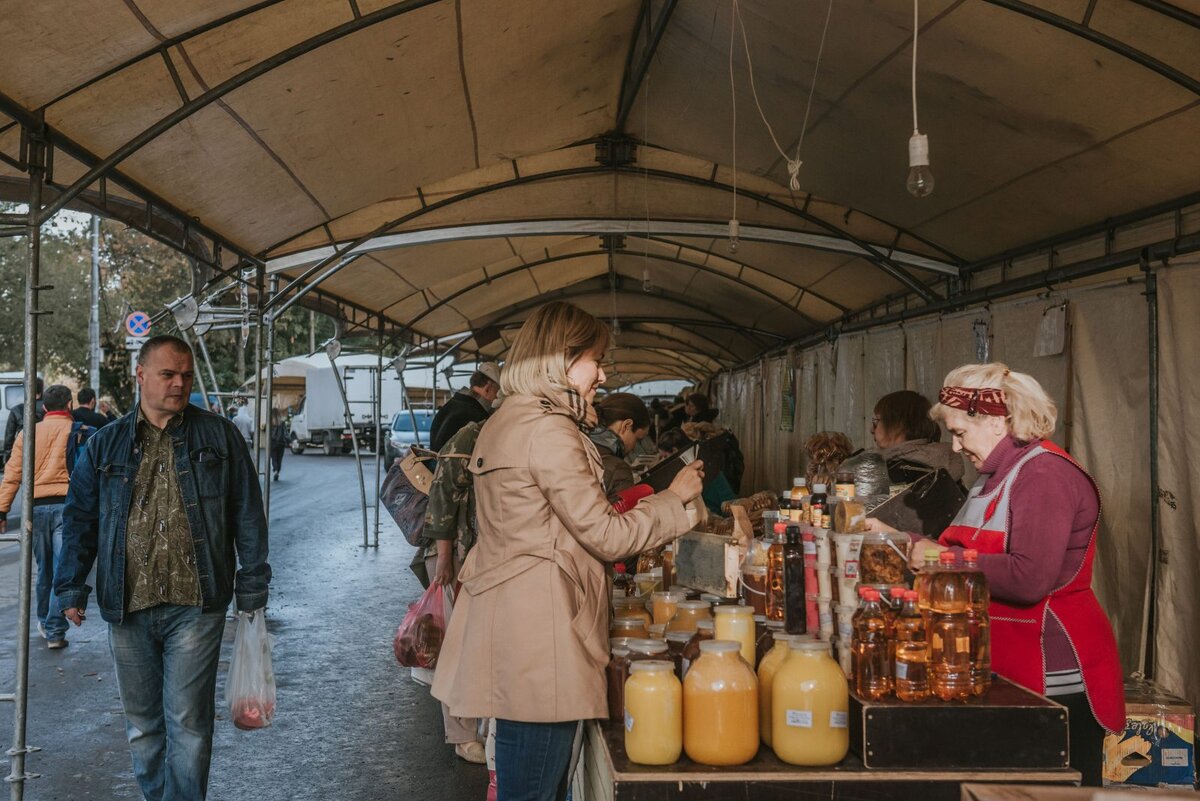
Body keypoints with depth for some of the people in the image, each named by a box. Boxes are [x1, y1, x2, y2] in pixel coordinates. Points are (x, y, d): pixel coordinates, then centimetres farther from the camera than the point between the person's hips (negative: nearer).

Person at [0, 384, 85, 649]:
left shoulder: (28, 434, 8)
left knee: (44, 568, 18)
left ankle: (44, 622, 32)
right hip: (66, 505, -4)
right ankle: (55, 631, -4)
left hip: (36, 507, 4)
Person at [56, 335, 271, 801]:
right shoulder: (105, 445, 8)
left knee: (188, 723, 0)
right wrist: (71, 588, 4)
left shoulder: (218, 437, 2)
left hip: (194, 608, -3)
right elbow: (79, 520, 12)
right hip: (126, 608, 3)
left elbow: (247, 516, 2)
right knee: (141, 723, 15)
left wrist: (253, 587, -1)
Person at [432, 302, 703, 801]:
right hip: (538, 631, -10)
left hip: (506, 620, 10)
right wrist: (675, 496, -1)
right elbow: (606, 535, -14)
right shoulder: (549, 430, -16)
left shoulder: (506, 421, 15)